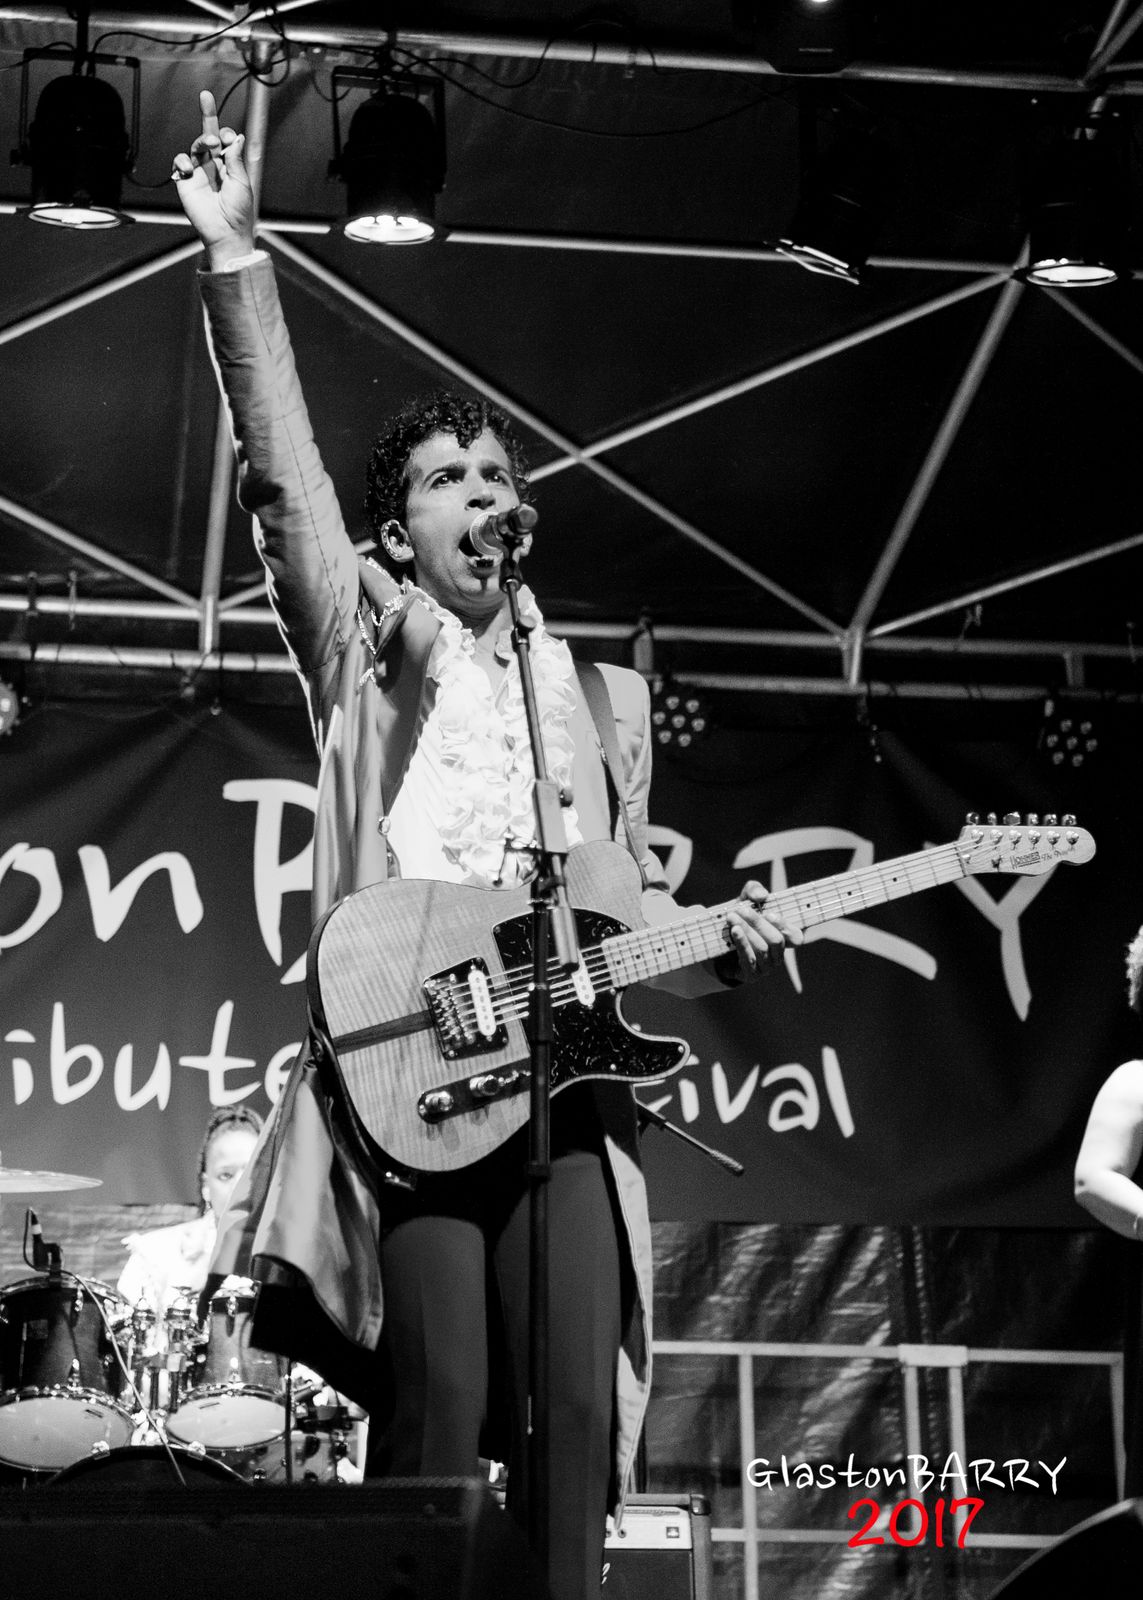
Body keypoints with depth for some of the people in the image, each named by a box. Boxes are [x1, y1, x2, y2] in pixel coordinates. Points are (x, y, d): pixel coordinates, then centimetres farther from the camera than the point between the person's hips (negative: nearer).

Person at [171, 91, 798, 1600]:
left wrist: (718, 947, 3)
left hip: (566, 1066, 3)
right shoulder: (367, 646, 13)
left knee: (575, 1408, -8)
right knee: (440, 1407, -11)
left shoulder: (599, 692, 23)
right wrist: (235, 254, -9)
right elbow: (282, 472, 0)